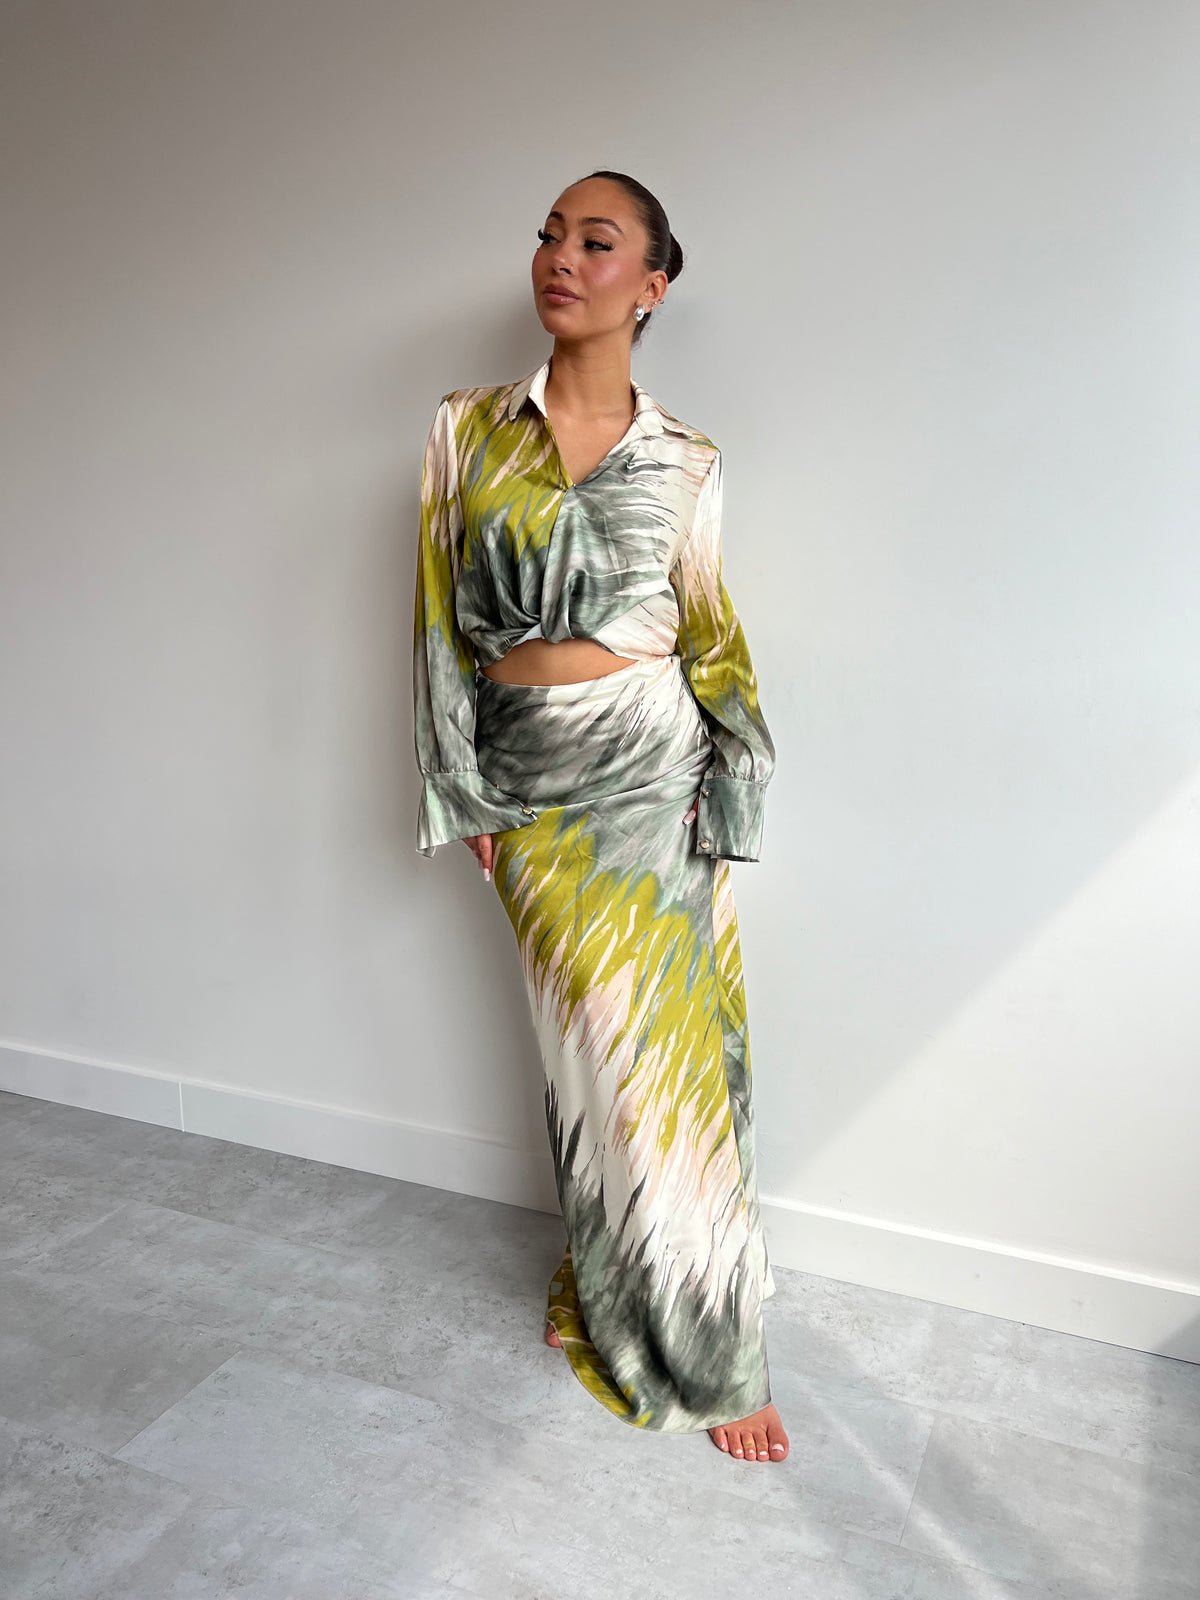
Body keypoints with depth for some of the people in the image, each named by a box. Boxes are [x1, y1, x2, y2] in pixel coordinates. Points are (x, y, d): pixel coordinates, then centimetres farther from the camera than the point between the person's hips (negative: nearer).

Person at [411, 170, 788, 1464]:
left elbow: (714, 641, 4)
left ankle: (701, 1345, 25)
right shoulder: (468, 429, 4)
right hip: (528, 775, 1)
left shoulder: (684, 460, 3)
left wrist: (726, 812, -1)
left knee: (669, 1048, 5)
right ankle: (616, 1297, 32)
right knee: (588, 1043, 9)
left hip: (653, 765, 0)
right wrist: (460, 792, 0)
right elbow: (443, 619, 4)